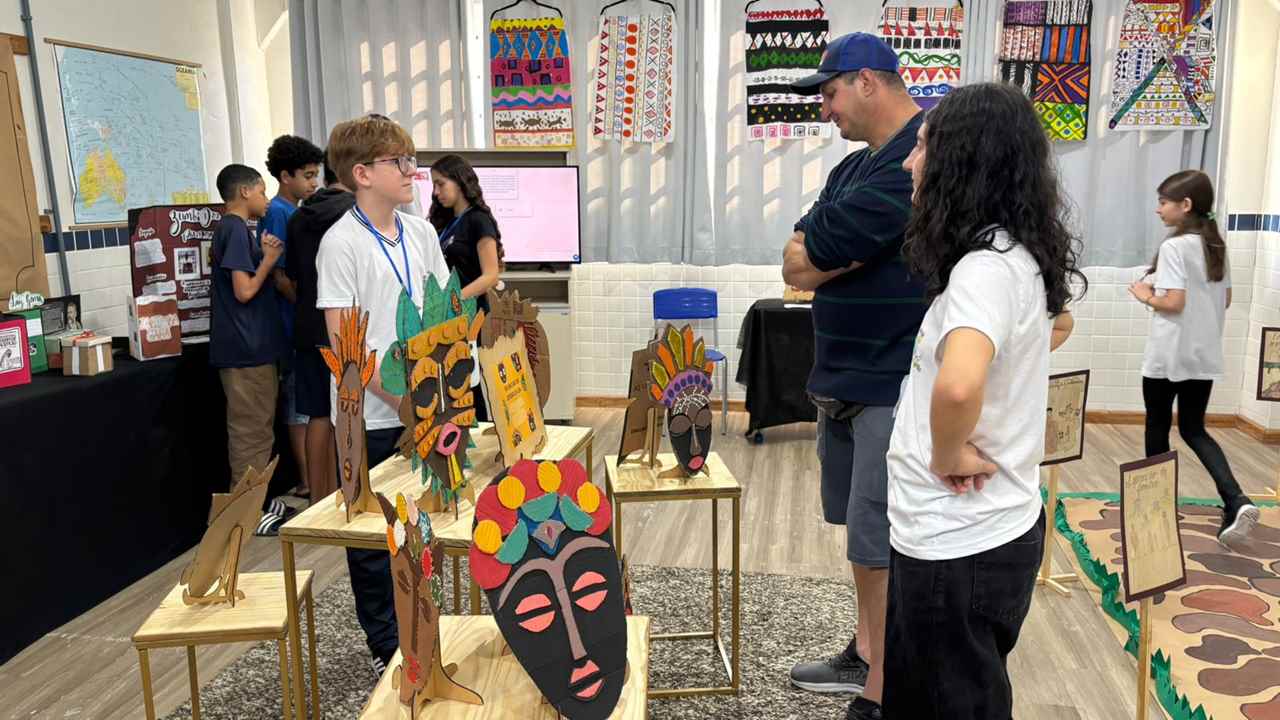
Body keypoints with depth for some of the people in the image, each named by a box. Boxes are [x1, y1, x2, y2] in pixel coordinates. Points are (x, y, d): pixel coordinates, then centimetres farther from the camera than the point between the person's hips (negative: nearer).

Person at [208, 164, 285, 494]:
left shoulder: (228, 228, 16)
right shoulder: (236, 229, -13)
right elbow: (244, 291, -19)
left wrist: (264, 256, 9)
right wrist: (269, 259, -7)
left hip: (247, 346, 10)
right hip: (248, 347, -10)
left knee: (251, 432, 16)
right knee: (254, 435, -2)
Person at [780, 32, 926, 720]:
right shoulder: (853, 167, 15)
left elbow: (811, 253, -20)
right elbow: (794, 266, 5)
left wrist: (817, 253, 0)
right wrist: (852, 254, -10)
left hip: (897, 387, -9)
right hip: (845, 380, 9)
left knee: (883, 548, -2)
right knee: (863, 530, 19)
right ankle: (867, 653, 35)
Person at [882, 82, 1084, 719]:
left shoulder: (986, 265, -24)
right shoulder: (1017, 255, 5)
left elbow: (957, 385, -43)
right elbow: (1057, 324, 27)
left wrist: (948, 455, -22)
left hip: (959, 546, -9)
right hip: (985, 528, 9)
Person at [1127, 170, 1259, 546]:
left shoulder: (1174, 246, -15)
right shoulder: (1217, 246, 8)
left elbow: (1173, 303, -21)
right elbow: (1225, 301, 14)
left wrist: (1145, 295, -4)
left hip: (1167, 356, -7)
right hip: (1204, 356, 7)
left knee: (1158, 427, 10)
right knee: (1194, 430, 12)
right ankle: (1236, 500, -6)